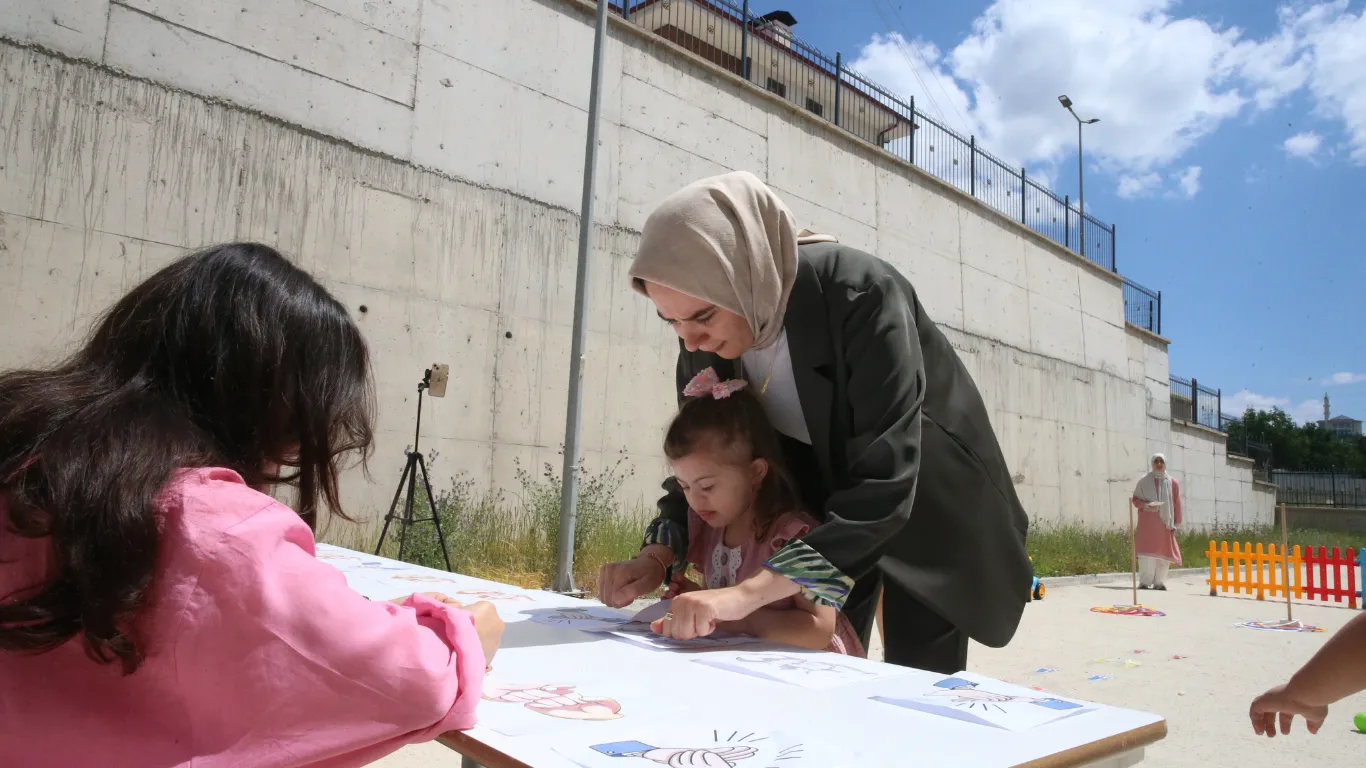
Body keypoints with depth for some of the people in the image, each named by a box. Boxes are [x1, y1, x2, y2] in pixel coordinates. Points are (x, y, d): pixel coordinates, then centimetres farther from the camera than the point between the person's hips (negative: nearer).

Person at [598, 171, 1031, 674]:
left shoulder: (862, 295, -36)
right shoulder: (705, 337, -18)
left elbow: (886, 484, -40)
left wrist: (752, 591, -47)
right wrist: (658, 557, -22)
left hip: (926, 505, -4)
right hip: (821, 498, 5)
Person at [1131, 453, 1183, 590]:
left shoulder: (1173, 483, 8)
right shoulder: (1144, 481, 6)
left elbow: (1177, 505, 7)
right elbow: (1135, 498, 8)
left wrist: (1176, 523, 2)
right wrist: (1145, 505, -13)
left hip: (1164, 522, 2)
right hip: (1147, 522, -2)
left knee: (1163, 552, 0)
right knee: (1147, 551, -8)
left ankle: (1159, 582, 8)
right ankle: (1144, 581, -7)